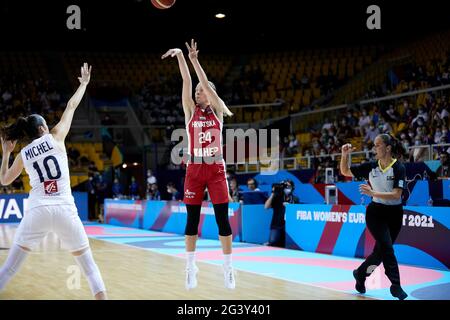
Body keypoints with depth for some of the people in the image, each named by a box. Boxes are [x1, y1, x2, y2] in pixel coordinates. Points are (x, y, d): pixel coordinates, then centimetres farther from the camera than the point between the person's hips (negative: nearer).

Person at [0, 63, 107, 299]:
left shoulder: (23, 154, 13)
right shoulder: (55, 138, 7)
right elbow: (71, 107, 16)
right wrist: (84, 83, 29)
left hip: (37, 210, 2)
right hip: (64, 210, -2)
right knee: (89, 266, 9)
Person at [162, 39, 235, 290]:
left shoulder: (217, 111, 5)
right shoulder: (191, 111, 8)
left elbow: (206, 84, -8)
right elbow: (188, 82, -4)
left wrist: (195, 60, -14)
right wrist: (180, 56, -14)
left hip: (216, 169, -1)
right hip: (195, 169, 1)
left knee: (223, 219, -1)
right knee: (192, 220, 3)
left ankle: (228, 266, 7)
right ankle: (191, 266, 14)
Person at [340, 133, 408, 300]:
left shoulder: (399, 168, -12)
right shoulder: (371, 166, -4)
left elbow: (396, 194, -22)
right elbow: (345, 171, 8)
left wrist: (372, 193, -31)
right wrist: (345, 155, -9)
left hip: (394, 214, 0)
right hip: (376, 212, 0)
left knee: (381, 251, 9)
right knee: (386, 247, -16)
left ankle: (360, 274, 32)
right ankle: (396, 285, -8)